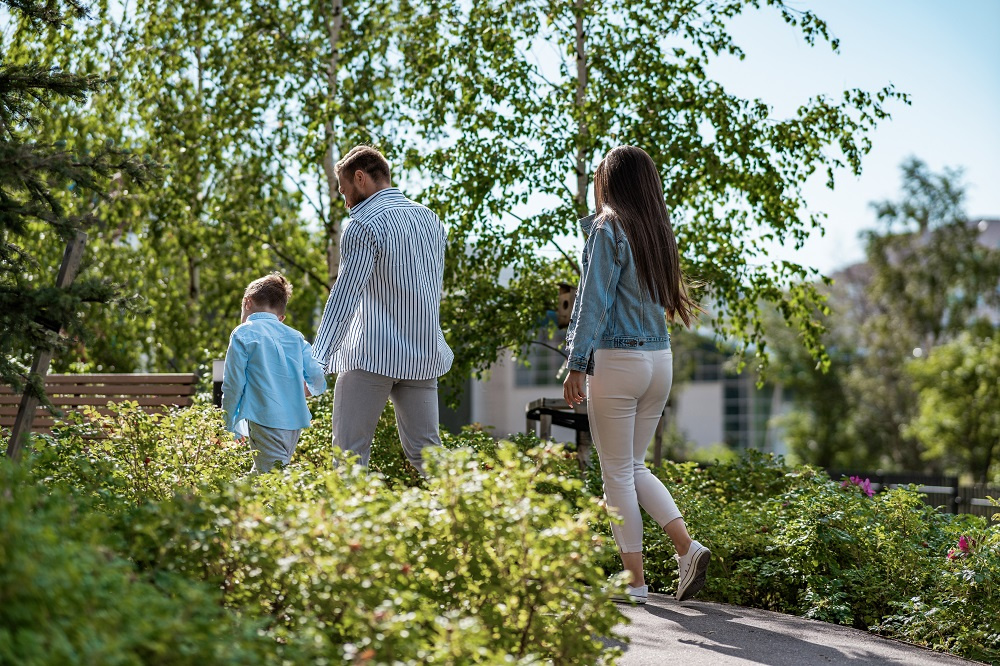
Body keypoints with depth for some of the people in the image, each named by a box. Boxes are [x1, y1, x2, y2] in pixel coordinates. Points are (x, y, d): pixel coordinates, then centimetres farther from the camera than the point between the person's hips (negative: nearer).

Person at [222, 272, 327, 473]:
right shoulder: (295, 337, 13)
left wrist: (230, 427, 7)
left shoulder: (243, 334, -1)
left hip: (266, 420, -6)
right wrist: (303, 391, 30)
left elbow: (233, 384, -2)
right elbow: (318, 380, 7)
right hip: (296, 422, 6)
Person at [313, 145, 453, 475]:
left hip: (372, 356, -7)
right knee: (425, 451, 10)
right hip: (424, 356, 7)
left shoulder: (364, 225, -10)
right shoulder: (431, 219, 13)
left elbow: (345, 298, -17)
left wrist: (317, 362, -18)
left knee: (350, 452, -1)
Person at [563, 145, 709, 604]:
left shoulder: (609, 229, -8)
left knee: (617, 473, 2)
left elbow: (595, 301, -12)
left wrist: (576, 364, -12)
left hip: (617, 360, -7)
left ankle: (635, 582, 5)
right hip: (660, 360, 7)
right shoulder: (657, 231, 12)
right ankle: (687, 546, 2)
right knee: (635, 467, 18)